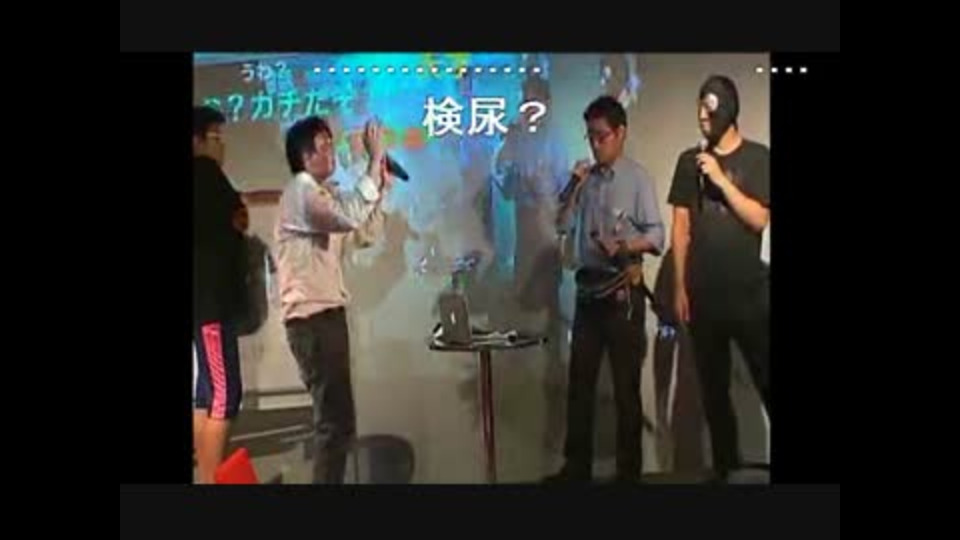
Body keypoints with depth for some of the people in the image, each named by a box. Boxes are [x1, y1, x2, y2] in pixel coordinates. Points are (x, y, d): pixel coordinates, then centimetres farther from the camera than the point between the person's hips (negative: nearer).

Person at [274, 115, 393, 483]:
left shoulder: (324, 193, 19)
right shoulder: (301, 191, -12)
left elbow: (366, 235, 19)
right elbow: (350, 217, -30)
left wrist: (382, 189, 8)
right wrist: (374, 160, -24)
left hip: (326, 313, 10)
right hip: (311, 317, -10)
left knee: (334, 418, 16)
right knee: (336, 421, -11)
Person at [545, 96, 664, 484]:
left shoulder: (637, 177, -6)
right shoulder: (588, 179, 10)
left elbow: (657, 235, -11)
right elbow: (563, 224, 6)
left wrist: (624, 246, -27)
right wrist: (575, 187, -6)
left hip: (623, 291, -5)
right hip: (588, 288, 5)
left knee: (626, 386, 4)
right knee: (580, 381, 8)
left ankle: (629, 472, 14)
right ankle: (576, 467, 18)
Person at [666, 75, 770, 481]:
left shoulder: (757, 158, -1)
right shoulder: (689, 161, 7)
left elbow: (759, 220, -9)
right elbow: (681, 226, 6)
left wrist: (721, 179, -15)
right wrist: (680, 287, 2)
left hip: (749, 291, -3)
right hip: (703, 292, 3)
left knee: (767, 380, -3)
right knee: (714, 387, 9)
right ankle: (726, 467, 21)